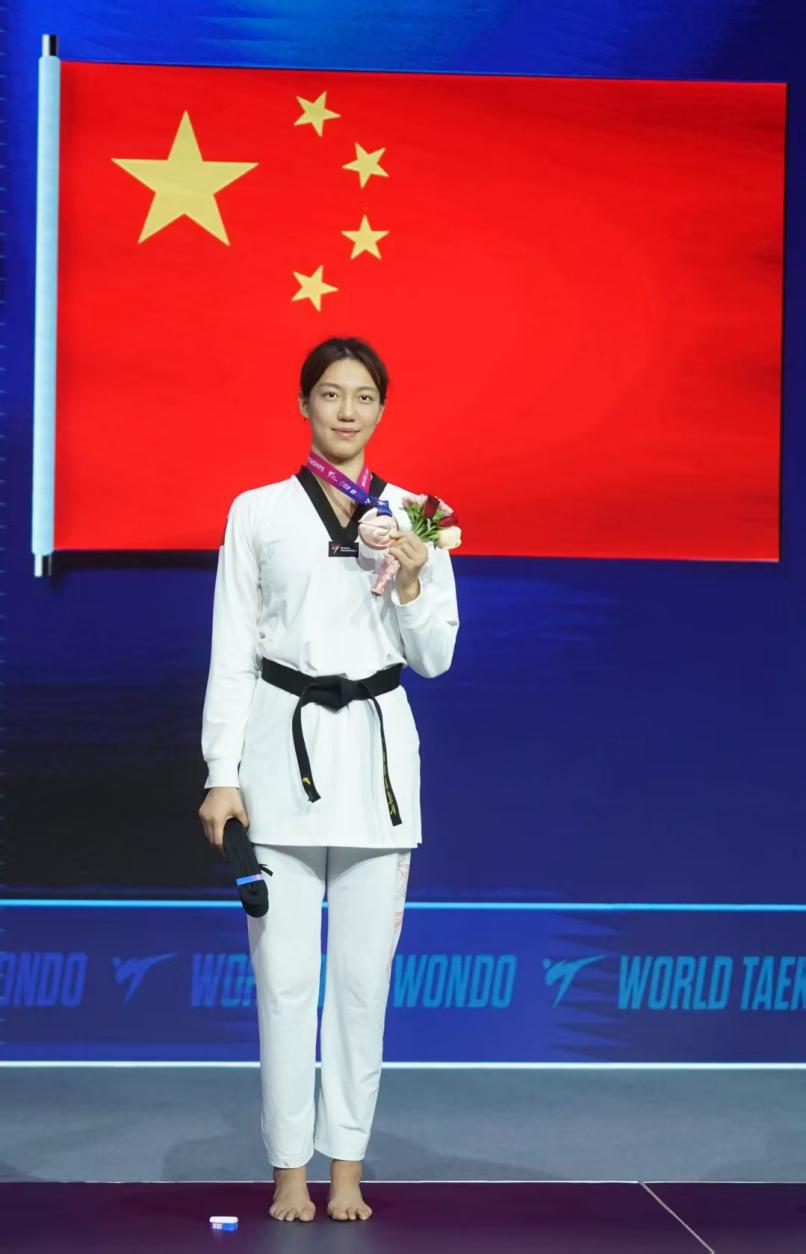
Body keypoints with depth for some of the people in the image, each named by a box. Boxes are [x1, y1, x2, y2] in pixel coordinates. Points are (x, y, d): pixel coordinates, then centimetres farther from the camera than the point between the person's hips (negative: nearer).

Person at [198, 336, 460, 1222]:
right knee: (284, 974, -2)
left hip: (375, 749, 1)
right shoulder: (257, 513, 4)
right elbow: (231, 652, 4)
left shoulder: (412, 518, 8)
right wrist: (223, 775, -2)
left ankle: (347, 1166, 13)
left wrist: (411, 584, -10)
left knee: (362, 974, 4)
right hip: (283, 744, -1)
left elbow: (434, 657, 8)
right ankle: (289, 1171, 8)